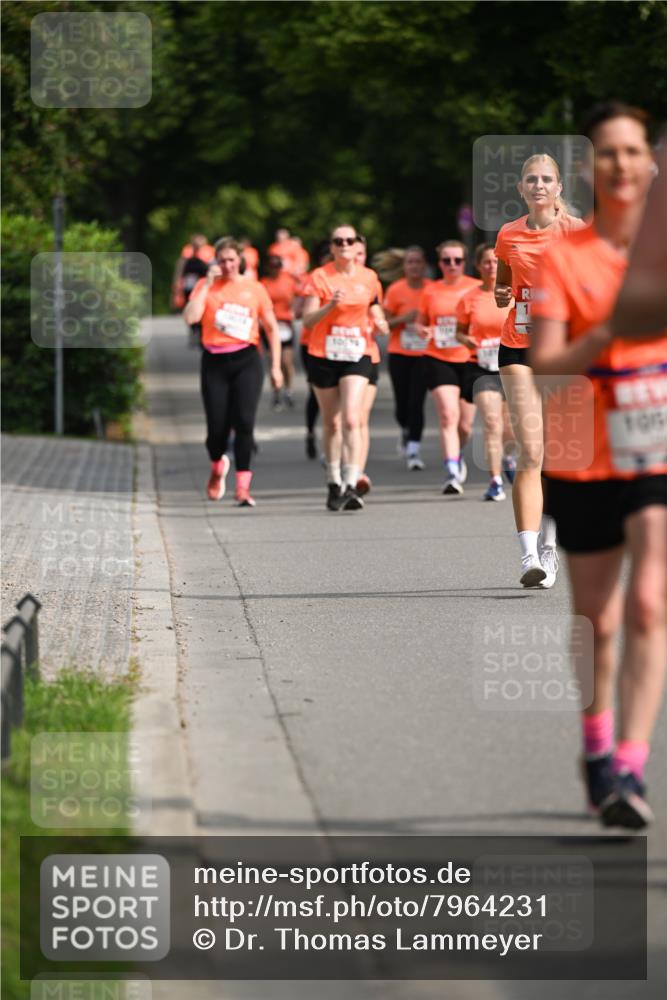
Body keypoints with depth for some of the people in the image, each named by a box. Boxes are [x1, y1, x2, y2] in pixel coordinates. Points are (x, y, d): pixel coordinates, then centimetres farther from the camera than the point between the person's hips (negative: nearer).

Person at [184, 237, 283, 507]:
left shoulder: (254, 289, 6)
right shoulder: (206, 287, 4)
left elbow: (272, 328, 12)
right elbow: (191, 317, -13)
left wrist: (275, 366, 7)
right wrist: (208, 284, -10)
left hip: (247, 360, 0)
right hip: (214, 362, 0)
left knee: (244, 422, -13)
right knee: (217, 426, -1)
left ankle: (243, 488, -10)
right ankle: (217, 467, 33)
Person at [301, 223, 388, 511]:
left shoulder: (369, 277, 4)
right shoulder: (320, 277, -3)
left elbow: (376, 312, 17)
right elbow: (308, 320, -9)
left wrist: (380, 323, -6)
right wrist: (330, 305, -25)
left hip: (357, 355, 0)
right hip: (323, 355, 0)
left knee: (352, 420, -15)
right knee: (331, 423, 9)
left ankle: (351, 485, -19)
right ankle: (333, 484, 22)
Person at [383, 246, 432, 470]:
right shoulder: (395, 290, -2)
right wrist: (404, 319, -16)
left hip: (424, 353, 0)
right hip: (399, 353, 0)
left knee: (417, 402, -11)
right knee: (402, 403, 5)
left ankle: (414, 451, -8)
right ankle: (406, 431, 38)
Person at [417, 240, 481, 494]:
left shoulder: (477, 288, 2)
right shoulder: (430, 292, 5)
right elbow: (420, 322, 15)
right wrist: (424, 330, -8)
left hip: (470, 359, 0)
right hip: (438, 360, 0)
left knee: (465, 424, 6)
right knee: (448, 415, -17)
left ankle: (457, 456, 38)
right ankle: (453, 474, -20)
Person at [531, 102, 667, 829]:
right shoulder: (561, 256, -3)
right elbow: (543, 366, -10)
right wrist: (607, 337, -26)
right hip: (587, 460, 0)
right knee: (596, 619, 12)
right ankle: (597, 747, 35)